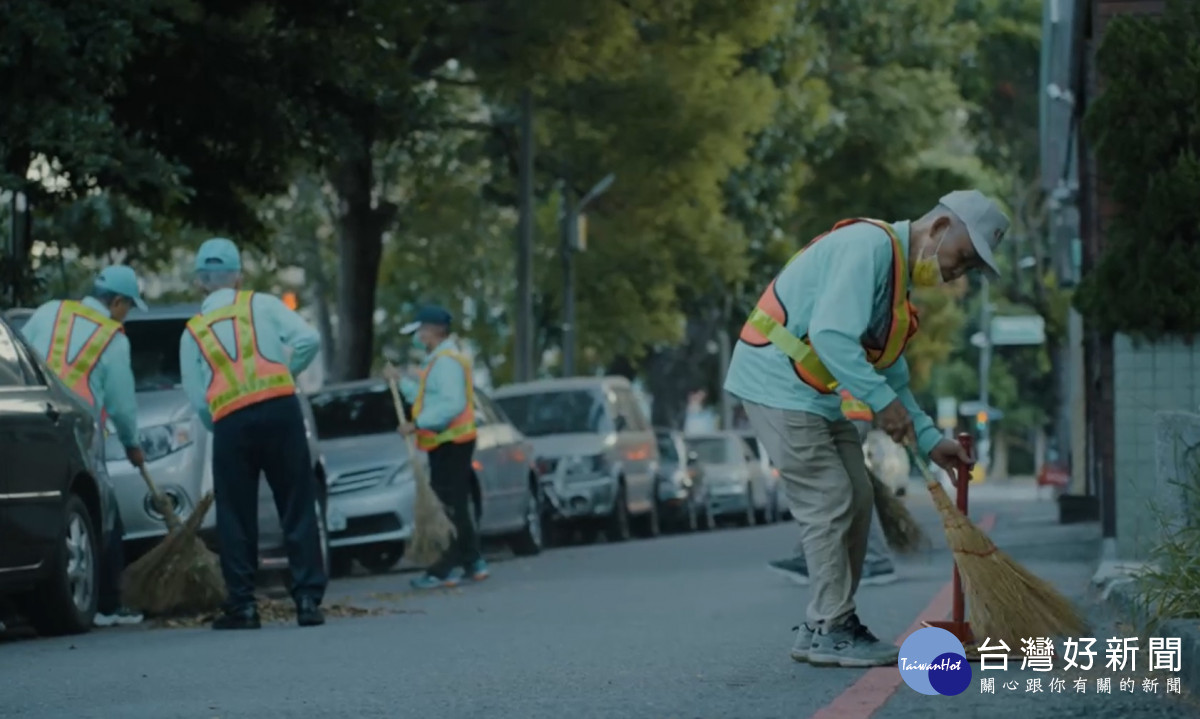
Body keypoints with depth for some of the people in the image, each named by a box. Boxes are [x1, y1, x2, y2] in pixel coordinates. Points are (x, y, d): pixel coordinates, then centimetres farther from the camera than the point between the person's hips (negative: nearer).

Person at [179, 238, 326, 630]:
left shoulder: (192, 331, 16)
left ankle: (242, 605, 6)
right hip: (280, 408, -1)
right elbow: (308, 339, -1)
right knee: (298, 508, 4)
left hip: (229, 421, 1)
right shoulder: (263, 305, 12)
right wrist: (288, 372, 14)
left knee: (236, 516, 8)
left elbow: (197, 399, 10)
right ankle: (308, 599, 0)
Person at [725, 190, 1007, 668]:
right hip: (777, 384, -10)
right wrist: (882, 400, -26)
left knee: (856, 500, 10)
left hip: (815, 395, 11)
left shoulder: (898, 274, 16)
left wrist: (929, 440, 14)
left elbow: (891, 375, 21)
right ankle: (828, 631, -3)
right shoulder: (869, 246, -17)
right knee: (829, 502, -9)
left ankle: (829, 624, 16)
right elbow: (831, 333, -28)